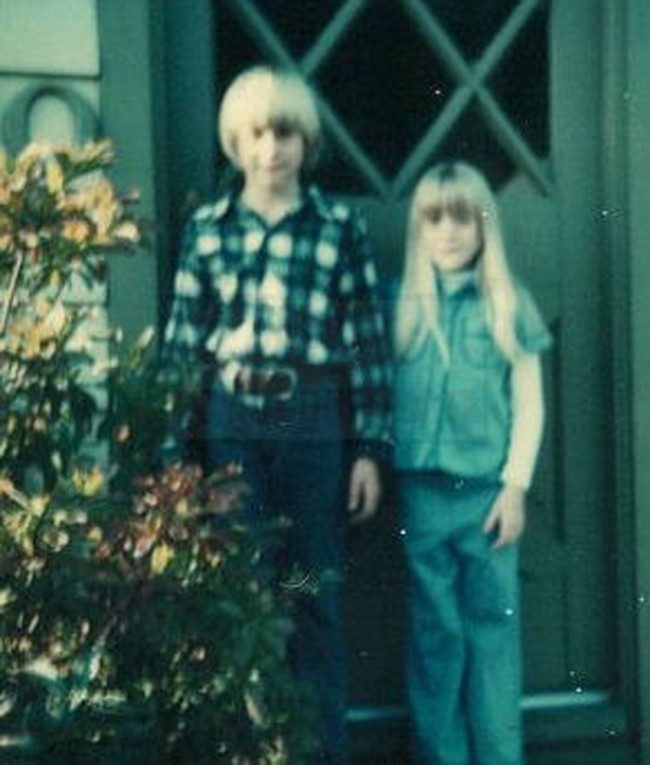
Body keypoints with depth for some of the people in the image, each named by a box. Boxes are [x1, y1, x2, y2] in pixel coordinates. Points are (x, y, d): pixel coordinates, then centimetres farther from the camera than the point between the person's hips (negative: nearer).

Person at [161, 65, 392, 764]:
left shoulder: (341, 227, 1)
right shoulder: (206, 227, 5)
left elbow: (368, 342, 1)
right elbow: (182, 341, 6)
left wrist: (370, 448, -1)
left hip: (313, 421, -1)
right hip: (230, 421, 1)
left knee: (316, 593, 6)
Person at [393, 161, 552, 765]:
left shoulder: (509, 305, 4)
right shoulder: (401, 303, 5)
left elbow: (528, 403, 4)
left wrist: (516, 484, -3)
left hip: (488, 487, 0)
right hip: (421, 488, 0)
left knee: (493, 624, 4)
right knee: (435, 630, 6)